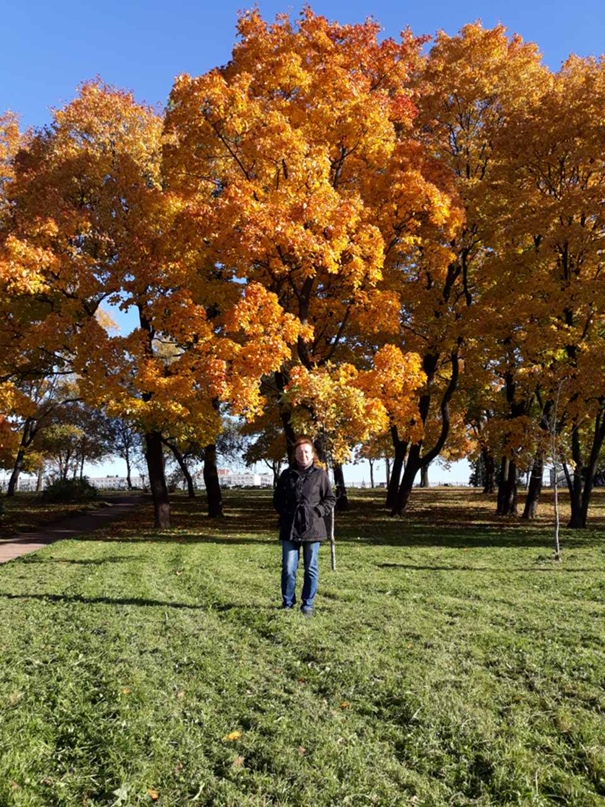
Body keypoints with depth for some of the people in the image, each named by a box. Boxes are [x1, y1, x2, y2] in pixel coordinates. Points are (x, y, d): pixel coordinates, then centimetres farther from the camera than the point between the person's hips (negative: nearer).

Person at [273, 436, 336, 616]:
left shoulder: (320, 474, 0)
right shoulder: (287, 474, 5)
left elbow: (330, 499, 4)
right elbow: (277, 499, 14)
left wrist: (318, 512, -9)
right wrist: (284, 512, -1)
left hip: (312, 528, -1)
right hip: (290, 528, 1)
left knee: (311, 569, 7)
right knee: (288, 568, 4)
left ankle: (307, 604, 19)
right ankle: (287, 603, 19)